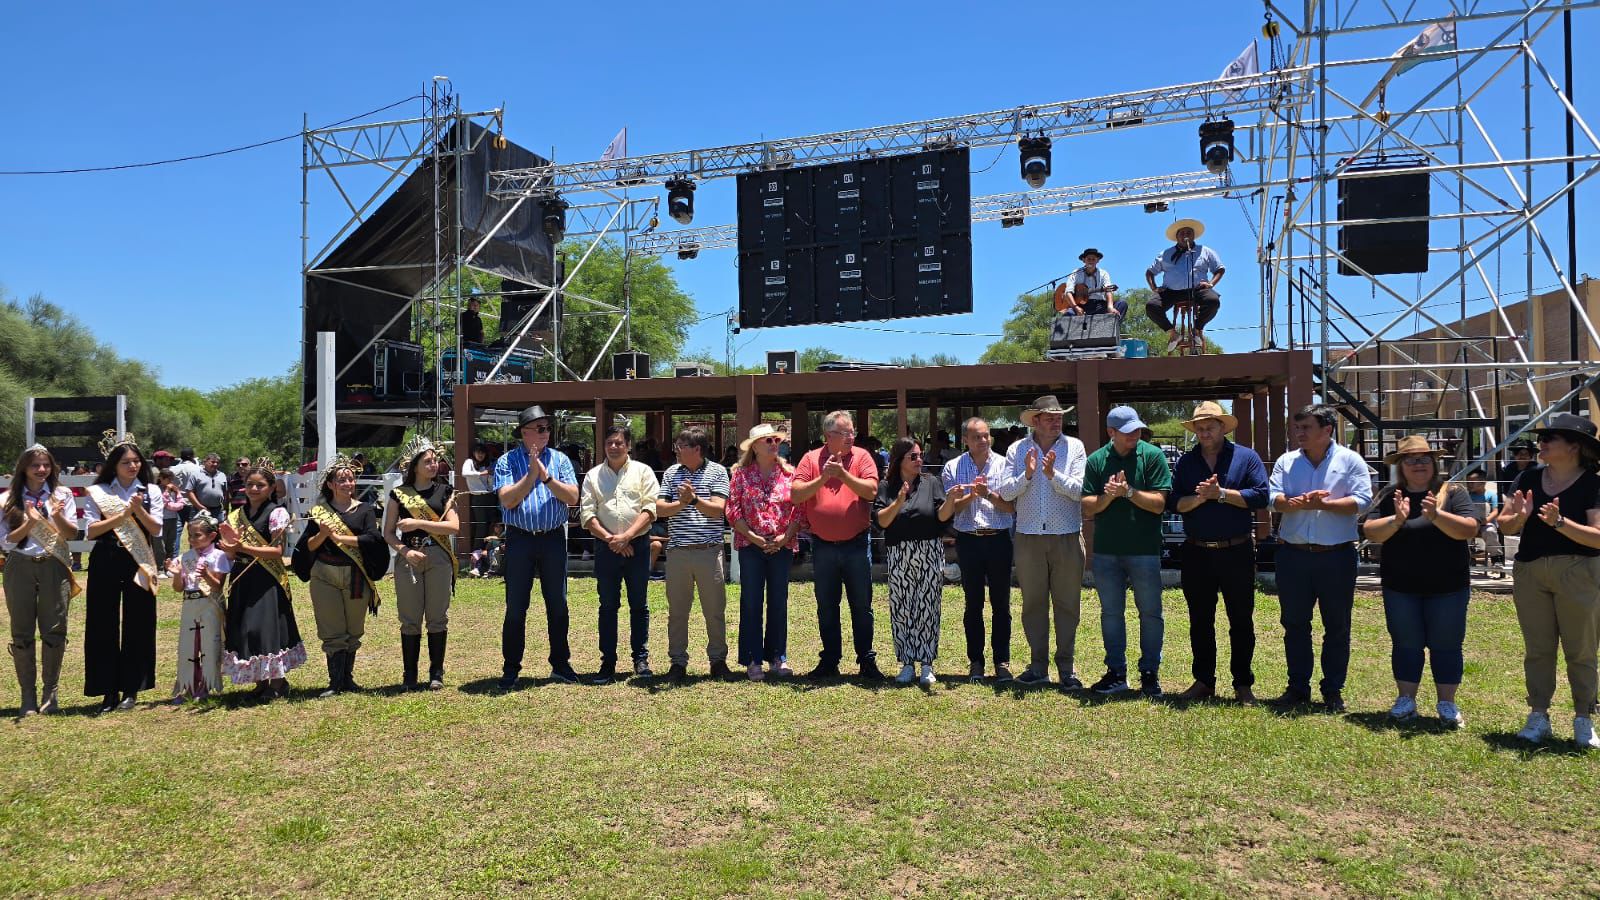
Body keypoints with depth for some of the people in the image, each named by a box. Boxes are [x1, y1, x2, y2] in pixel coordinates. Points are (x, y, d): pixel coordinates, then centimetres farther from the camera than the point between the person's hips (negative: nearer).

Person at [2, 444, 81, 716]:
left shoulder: (62, 494, 5)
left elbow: (72, 534, 1)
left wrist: (57, 517, -17)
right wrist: (30, 522, -17)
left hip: (54, 566, 0)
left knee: (54, 631, 0)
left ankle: (50, 692, 13)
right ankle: (28, 695, 12)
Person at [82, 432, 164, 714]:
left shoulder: (151, 491, 6)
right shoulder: (98, 492, 4)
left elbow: (156, 530, -1)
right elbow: (91, 530, -4)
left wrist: (139, 510, -15)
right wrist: (123, 514, -13)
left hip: (138, 563, 0)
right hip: (105, 562, 0)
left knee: (137, 623, 3)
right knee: (103, 624, 2)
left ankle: (131, 688, 14)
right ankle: (109, 690, 12)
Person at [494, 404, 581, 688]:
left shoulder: (559, 459, 6)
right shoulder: (507, 461, 1)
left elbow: (572, 497, -4)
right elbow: (507, 500, -11)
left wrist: (546, 476, -14)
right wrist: (531, 474, -16)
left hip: (553, 538, 2)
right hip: (520, 538, -2)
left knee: (558, 605, 8)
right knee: (516, 607, 3)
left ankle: (560, 664, 20)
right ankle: (511, 669, 13)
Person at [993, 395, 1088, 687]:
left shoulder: (1074, 447, 1)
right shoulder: (1017, 450, 4)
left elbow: (1078, 490, -8)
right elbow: (1005, 492, -2)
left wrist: (1053, 474, -22)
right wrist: (1027, 475, -17)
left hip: (1067, 538, -1)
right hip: (1029, 538, 1)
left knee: (1067, 604, 4)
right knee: (1033, 605, 7)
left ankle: (1066, 668, 14)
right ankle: (1038, 668, 17)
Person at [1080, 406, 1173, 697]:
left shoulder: (1152, 456, -4)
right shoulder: (1096, 460, 3)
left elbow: (1158, 503, -10)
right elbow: (1088, 507, 0)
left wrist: (1127, 491, -19)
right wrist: (1108, 496, -17)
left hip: (1144, 550, -2)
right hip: (1106, 550, 3)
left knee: (1150, 613, 5)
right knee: (1111, 613, 10)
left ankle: (1150, 673, 16)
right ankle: (1116, 672, 21)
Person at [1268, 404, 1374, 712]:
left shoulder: (1350, 461, 0)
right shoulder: (1286, 461, 8)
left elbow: (1362, 501, -11)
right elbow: (1273, 498, -4)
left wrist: (1322, 504, -20)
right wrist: (1298, 502, -23)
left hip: (1337, 556, -2)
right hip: (1293, 555, 3)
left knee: (1337, 627, 6)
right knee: (1294, 624, 9)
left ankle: (1333, 691, 18)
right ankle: (1298, 687, 20)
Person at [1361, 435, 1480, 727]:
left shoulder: (1452, 493, -1)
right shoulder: (1390, 496, 3)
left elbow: (1469, 529, -14)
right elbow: (1371, 532, -6)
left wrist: (1436, 515, -30)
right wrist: (1397, 520, -25)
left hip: (1448, 586, -1)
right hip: (1400, 587, 1)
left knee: (1446, 645, 6)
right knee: (1406, 644, 9)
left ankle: (1447, 703, 18)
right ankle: (1406, 700, 19)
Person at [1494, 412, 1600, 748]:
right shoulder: (1529, 479, 5)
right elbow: (1504, 526, 6)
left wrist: (1559, 522, -26)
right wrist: (1519, 518, -14)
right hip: (1529, 571, 4)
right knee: (1537, 648, 9)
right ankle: (1538, 717, 16)